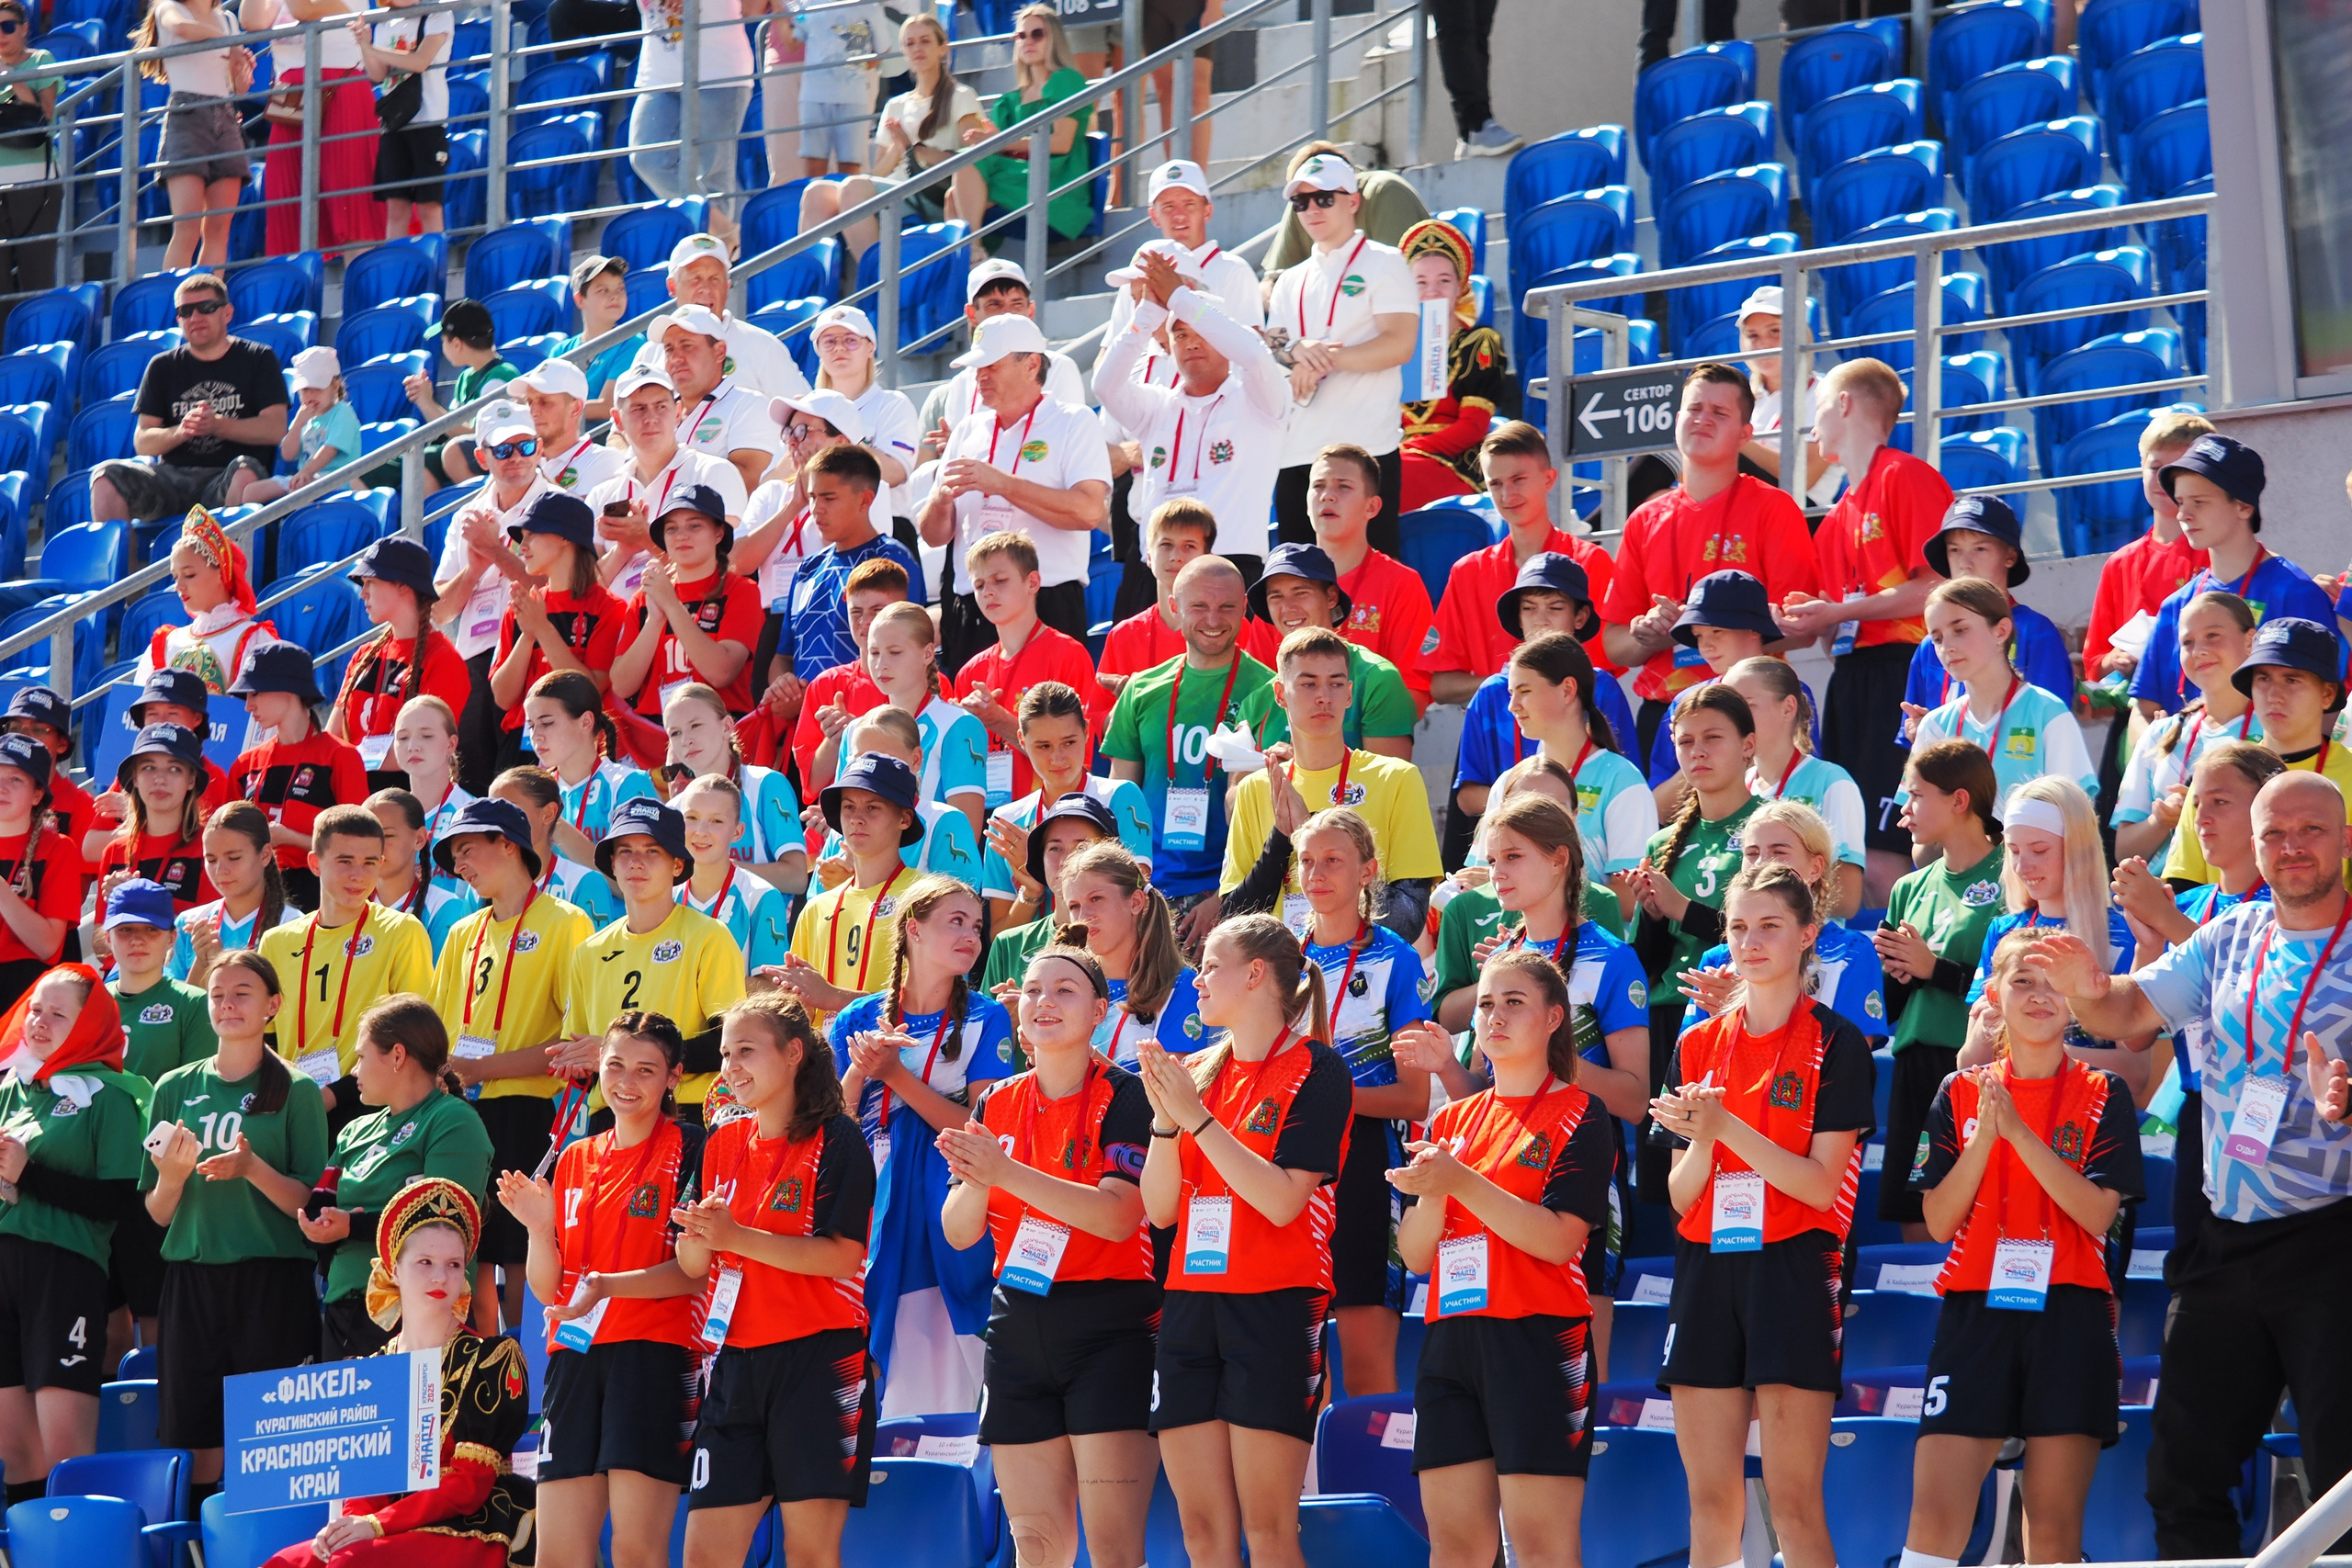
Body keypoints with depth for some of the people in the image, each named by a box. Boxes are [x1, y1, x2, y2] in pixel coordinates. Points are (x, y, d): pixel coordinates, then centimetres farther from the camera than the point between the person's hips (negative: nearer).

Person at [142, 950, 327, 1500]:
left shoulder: (296, 1091, 3)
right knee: (196, 1441, 1)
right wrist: (171, 1177, -9)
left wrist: (253, 1169, -18)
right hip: (192, 1277, 3)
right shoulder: (175, 1088, 11)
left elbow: (311, 1204, -2)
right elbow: (157, 1215, 12)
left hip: (273, 1283, -3)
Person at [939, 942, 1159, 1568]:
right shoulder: (997, 1104, 11)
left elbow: (1118, 1216, -18)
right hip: (1018, 1327, 5)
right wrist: (975, 1179, -16)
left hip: (1109, 1333, -5)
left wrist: (1007, 1172, -25)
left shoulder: (1124, 1096, -5)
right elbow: (959, 1233, 7)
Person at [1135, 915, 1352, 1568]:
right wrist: (1166, 1119, -6)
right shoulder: (1197, 1071, 14)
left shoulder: (1314, 1068, -3)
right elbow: (1160, 1209, 9)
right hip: (1191, 1306, 6)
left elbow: (1283, 1200, -14)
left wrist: (1197, 1116, -14)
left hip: (1273, 1310, -6)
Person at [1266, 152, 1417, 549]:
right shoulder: (1291, 281, 23)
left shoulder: (1384, 263, 5)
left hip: (1366, 446, -6)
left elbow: (1400, 344, -8)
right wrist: (1298, 351, -9)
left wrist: (1325, 359, -12)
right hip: (1295, 453, 6)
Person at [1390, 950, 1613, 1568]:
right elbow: (1415, 1256, 12)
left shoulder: (1579, 1115, 1)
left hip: (1539, 1340, -6)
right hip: (1451, 1341, 6)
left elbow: (1558, 1240, -12)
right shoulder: (1452, 1121, 17)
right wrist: (1431, 1193, -9)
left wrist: (1463, 1182, -19)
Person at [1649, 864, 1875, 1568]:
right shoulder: (1698, 1047, 12)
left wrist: (1727, 1126, -18)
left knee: (1794, 1503, -8)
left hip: (1792, 1273, -5)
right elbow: (1681, 1197, 9)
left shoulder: (1835, 1043, -2)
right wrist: (1701, 1138, -11)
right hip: (1707, 1272, 5)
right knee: (1710, 1499, 3)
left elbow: (1820, 1186, -10)